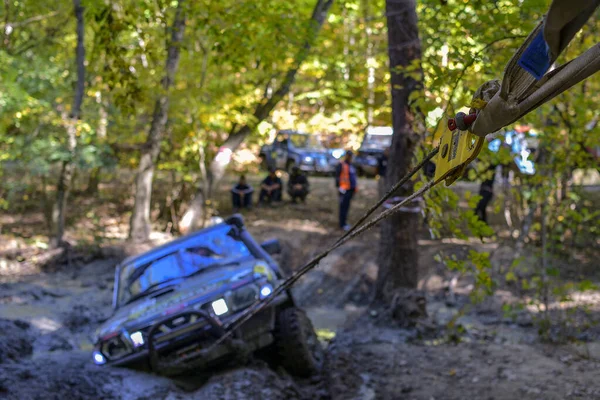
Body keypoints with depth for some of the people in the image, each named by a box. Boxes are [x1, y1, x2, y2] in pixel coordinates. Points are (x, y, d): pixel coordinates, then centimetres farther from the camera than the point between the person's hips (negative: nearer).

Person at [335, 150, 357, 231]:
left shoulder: (351, 165, 18)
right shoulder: (341, 165, -7)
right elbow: (337, 176, -11)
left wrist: (354, 187, 23)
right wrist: (338, 187, -17)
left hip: (350, 189, 8)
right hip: (344, 190, -8)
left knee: (347, 206, 12)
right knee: (343, 206, -7)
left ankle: (343, 223, 19)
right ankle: (342, 224, -5)